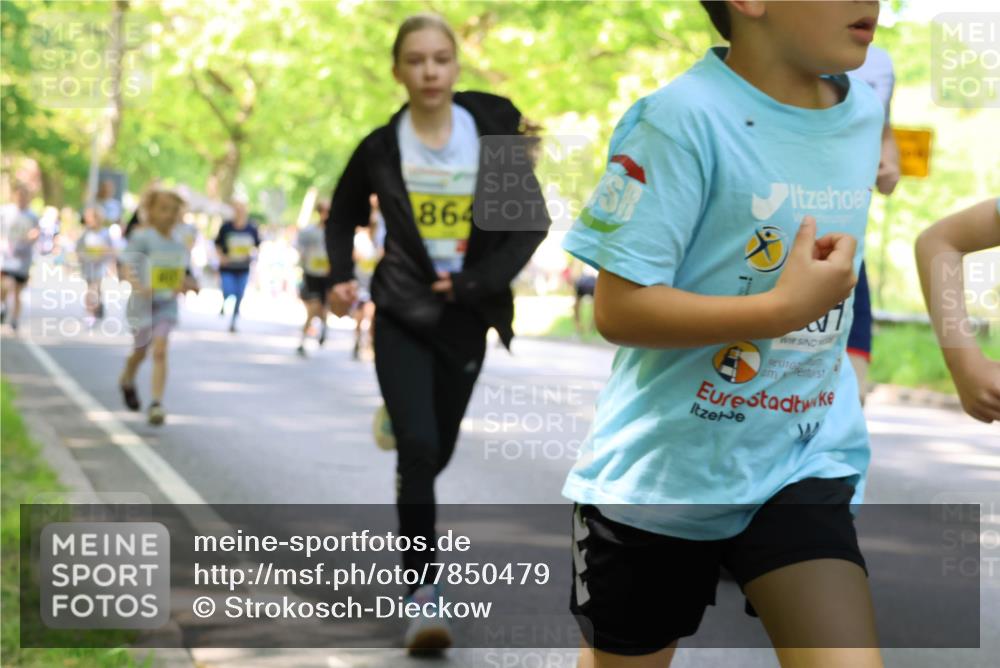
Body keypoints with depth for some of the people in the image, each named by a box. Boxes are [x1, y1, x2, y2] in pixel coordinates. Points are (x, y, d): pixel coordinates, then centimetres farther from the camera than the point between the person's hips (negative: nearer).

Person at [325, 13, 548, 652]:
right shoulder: (380, 149, -4)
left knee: (438, 450, 12)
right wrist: (342, 276, -3)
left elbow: (531, 220, -2)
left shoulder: (493, 133, -6)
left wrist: (478, 283, -13)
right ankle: (425, 594, -12)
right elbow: (344, 217, 13)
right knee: (418, 449, -14)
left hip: (465, 318, 1)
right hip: (402, 317, -1)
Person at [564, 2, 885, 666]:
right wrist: (783, 308, -26)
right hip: (659, 471, -4)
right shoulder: (685, 118, -21)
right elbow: (619, 308, -22)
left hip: (804, 462, 5)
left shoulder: (865, 107, 1)